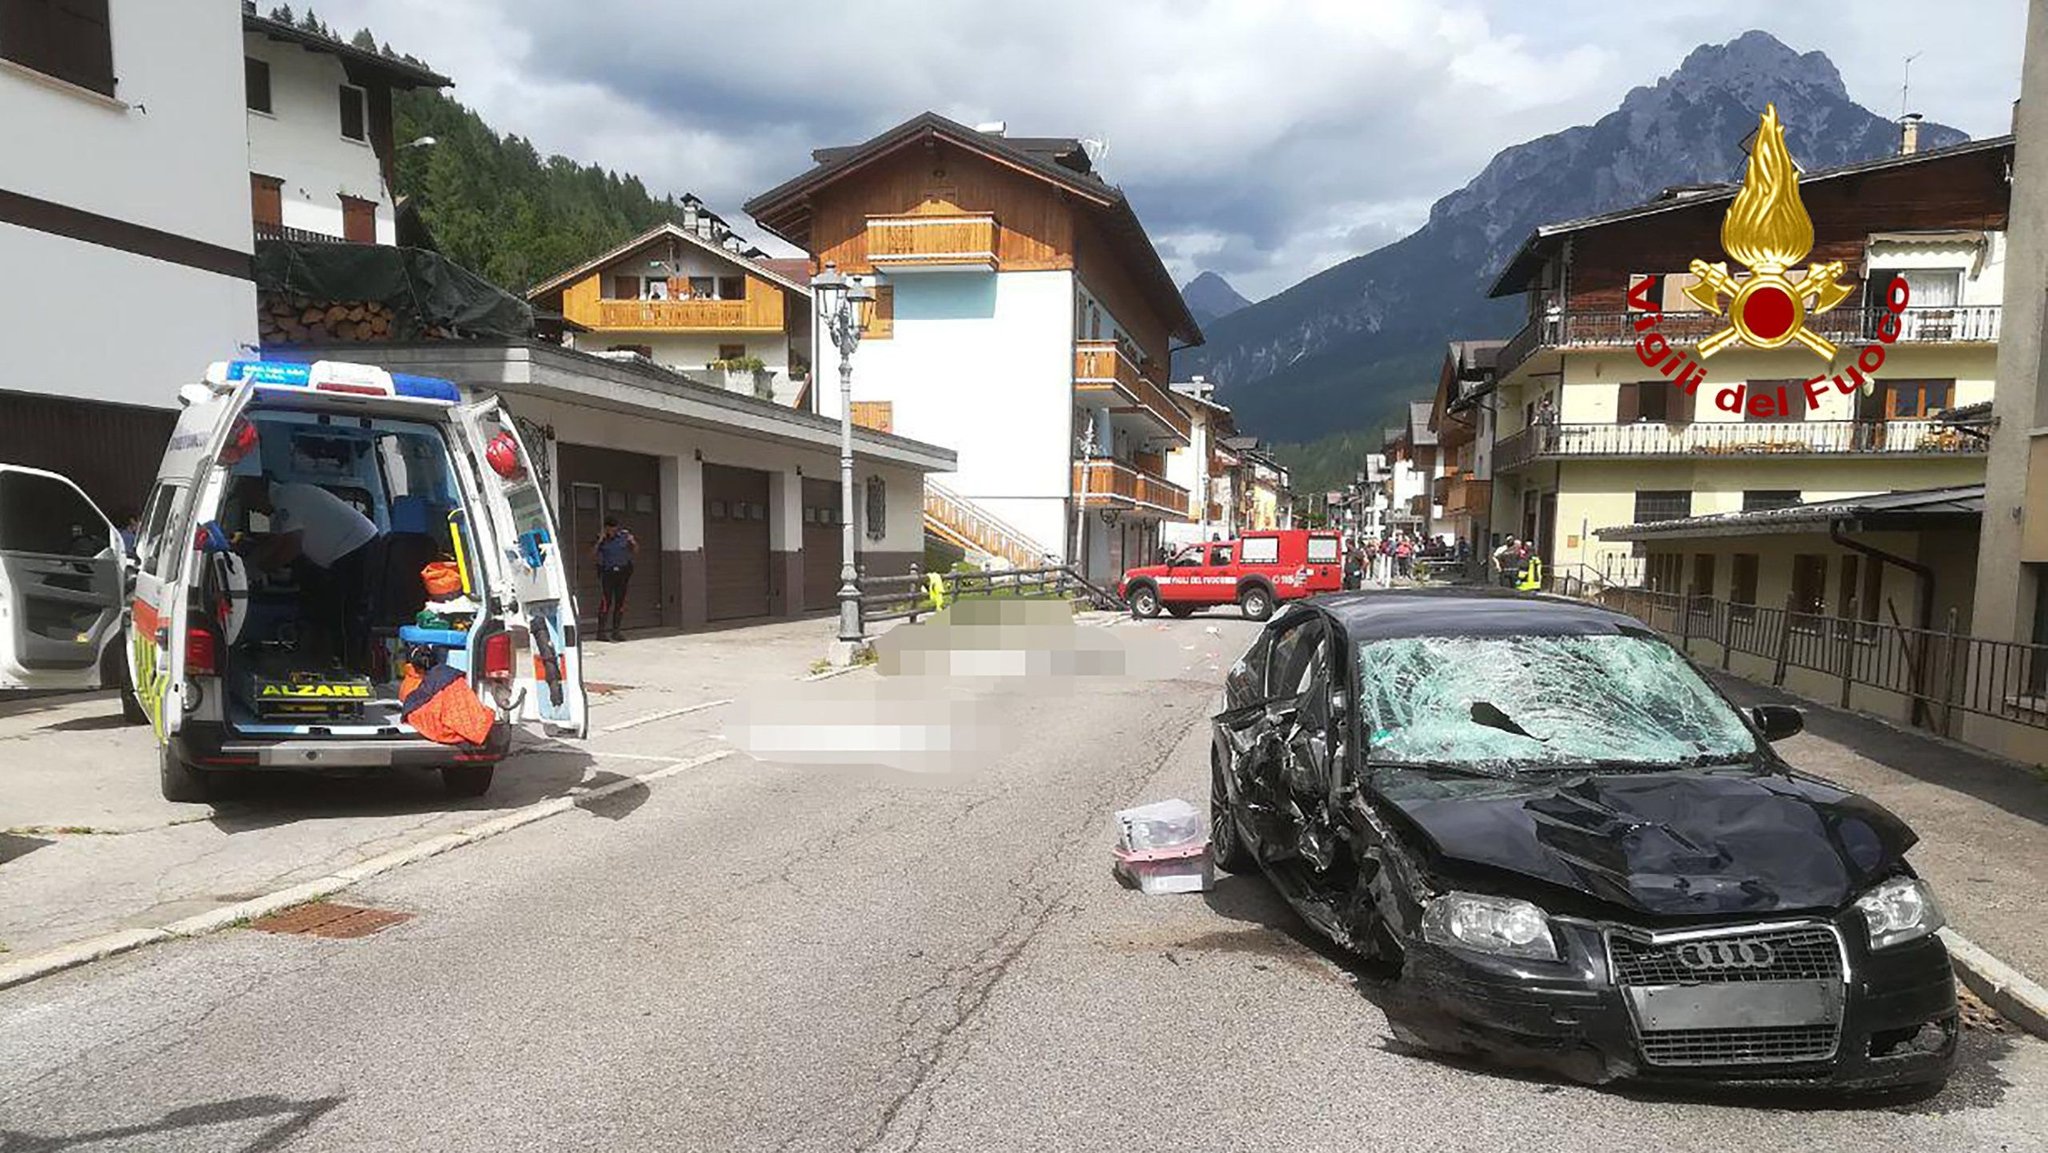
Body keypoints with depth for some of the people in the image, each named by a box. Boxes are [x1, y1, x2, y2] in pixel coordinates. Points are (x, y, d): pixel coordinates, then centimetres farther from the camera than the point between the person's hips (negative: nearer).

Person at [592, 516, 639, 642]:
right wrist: (598, 542, -16)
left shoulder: (625, 535, 3)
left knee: (620, 602, 2)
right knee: (606, 601, -12)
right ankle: (601, 631, -8)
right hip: (607, 572, -2)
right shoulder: (601, 538, -1)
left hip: (623, 571, 3)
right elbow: (593, 556, -7)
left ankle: (616, 631, 10)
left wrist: (634, 543, -10)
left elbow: (635, 553, 10)